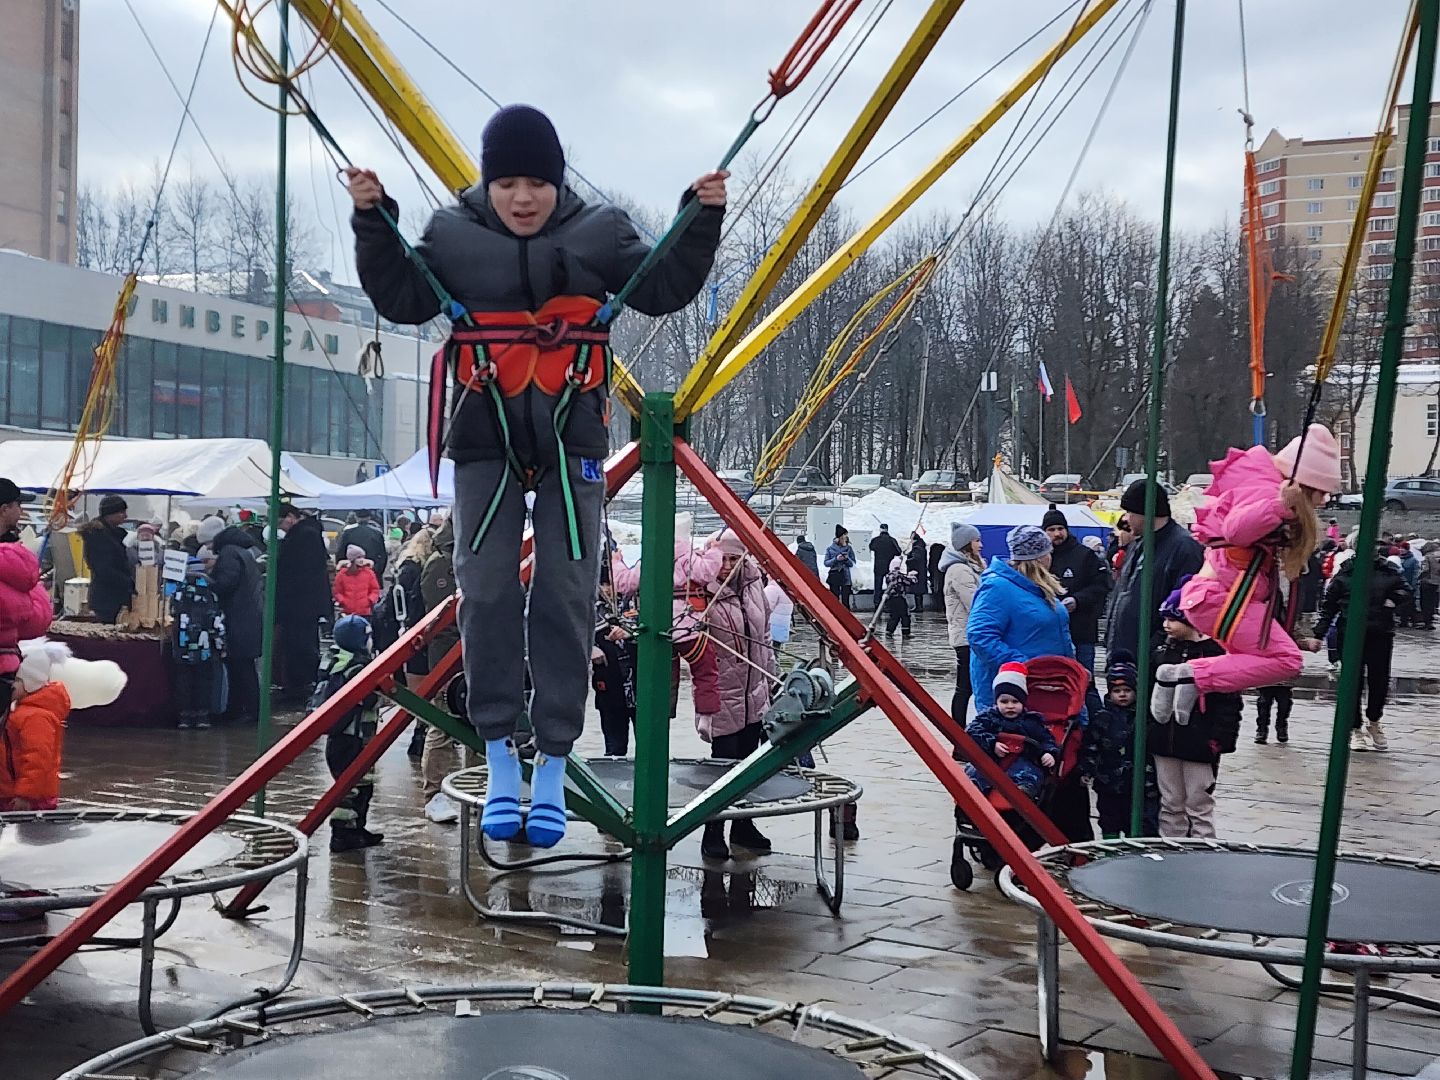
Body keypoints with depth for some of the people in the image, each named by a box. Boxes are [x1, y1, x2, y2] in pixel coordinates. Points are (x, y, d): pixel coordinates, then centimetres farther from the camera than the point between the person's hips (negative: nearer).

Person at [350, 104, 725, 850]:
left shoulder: (598, 232, 1)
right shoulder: (454, 235, 2)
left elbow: (665, 288, 2)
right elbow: (400, 299, 2)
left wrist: (702, 218, -9)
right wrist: (373, 220, -8)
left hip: (570, 438, 0)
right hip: (485, 438, 1)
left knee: (566, 597, -2)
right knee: (487, 592, -2)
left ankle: (553, 769, 6)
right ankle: (499, 763, 8)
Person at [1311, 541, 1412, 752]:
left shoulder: (1388, 572, 6)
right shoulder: (1345, 573, 1)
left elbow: (1404, 592, 18)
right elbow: (1328, 605, 3)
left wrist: (1394, 601, -5)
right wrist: (1319, 634, 0)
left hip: (1381, 634, 2)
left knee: (1380, 681, 3)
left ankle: (1374, 720, 29)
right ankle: (1355, 729, 13)